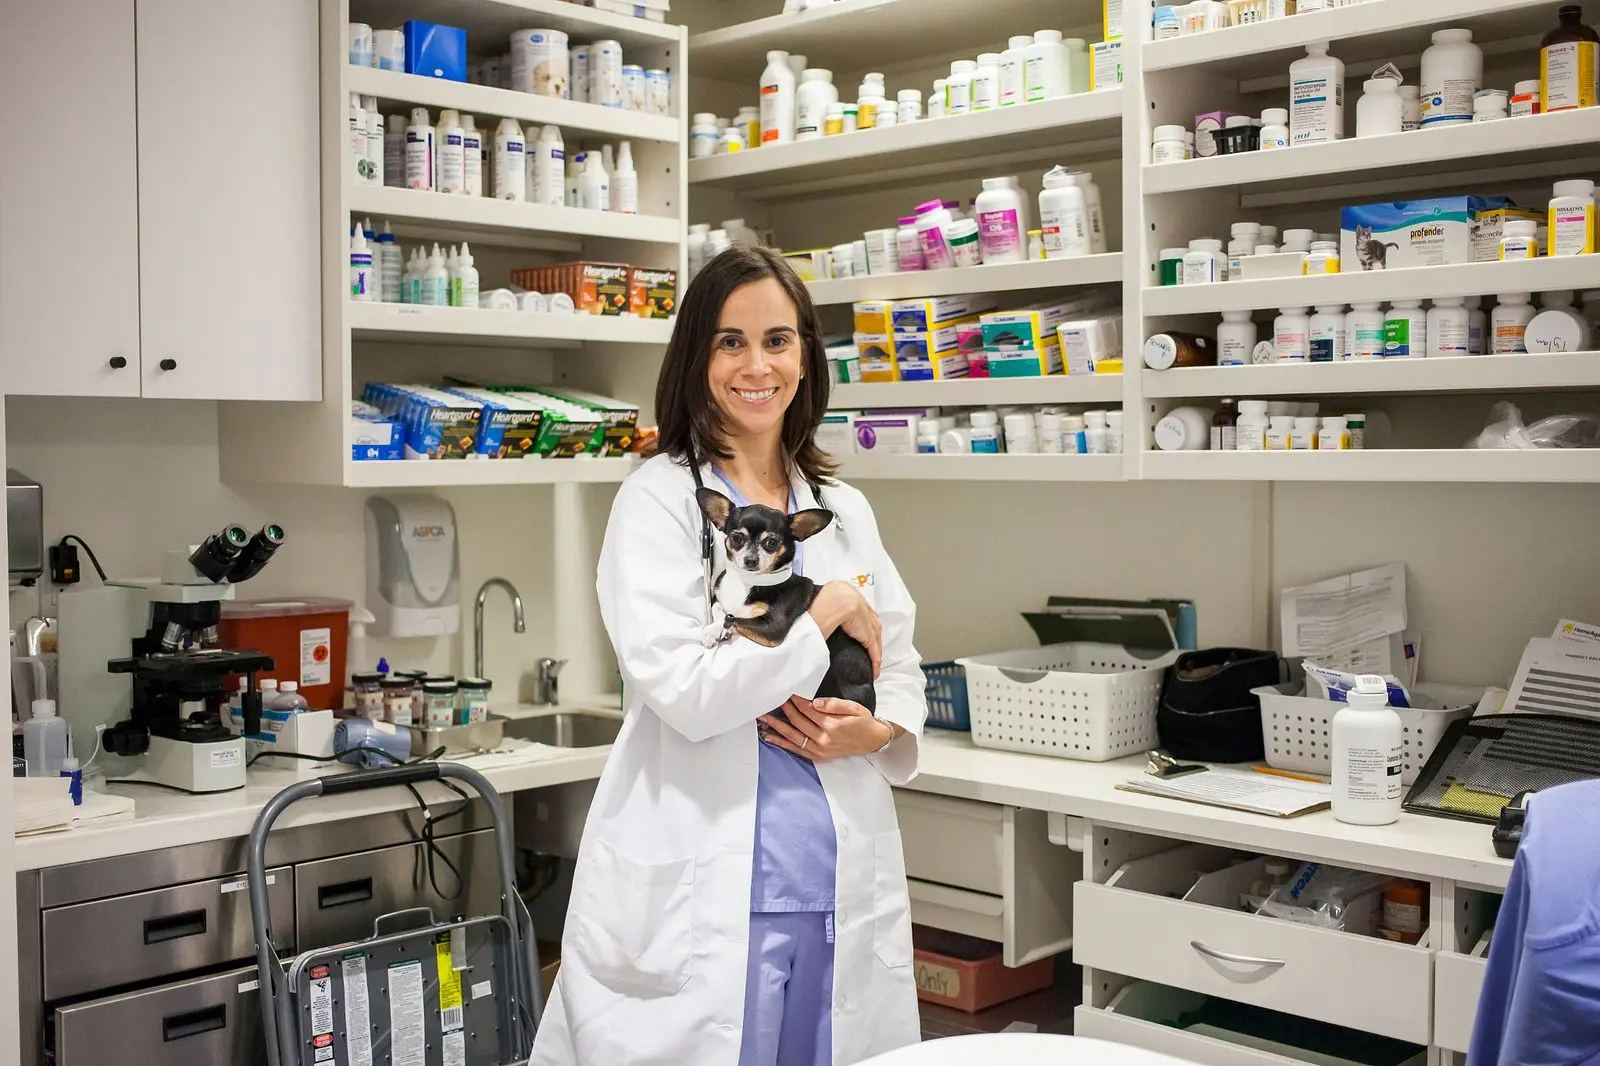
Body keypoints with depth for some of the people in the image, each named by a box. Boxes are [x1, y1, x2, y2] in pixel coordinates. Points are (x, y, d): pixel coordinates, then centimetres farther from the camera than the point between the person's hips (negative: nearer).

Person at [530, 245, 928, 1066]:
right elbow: (686, 688, -15)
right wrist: (828, 610, -7)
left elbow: (901, 673, 18)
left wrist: (874, 729, -3)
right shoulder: (658, 500, -4)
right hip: (700, 897, -5)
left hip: (840, 883, 5)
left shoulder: (845, 511, 13)